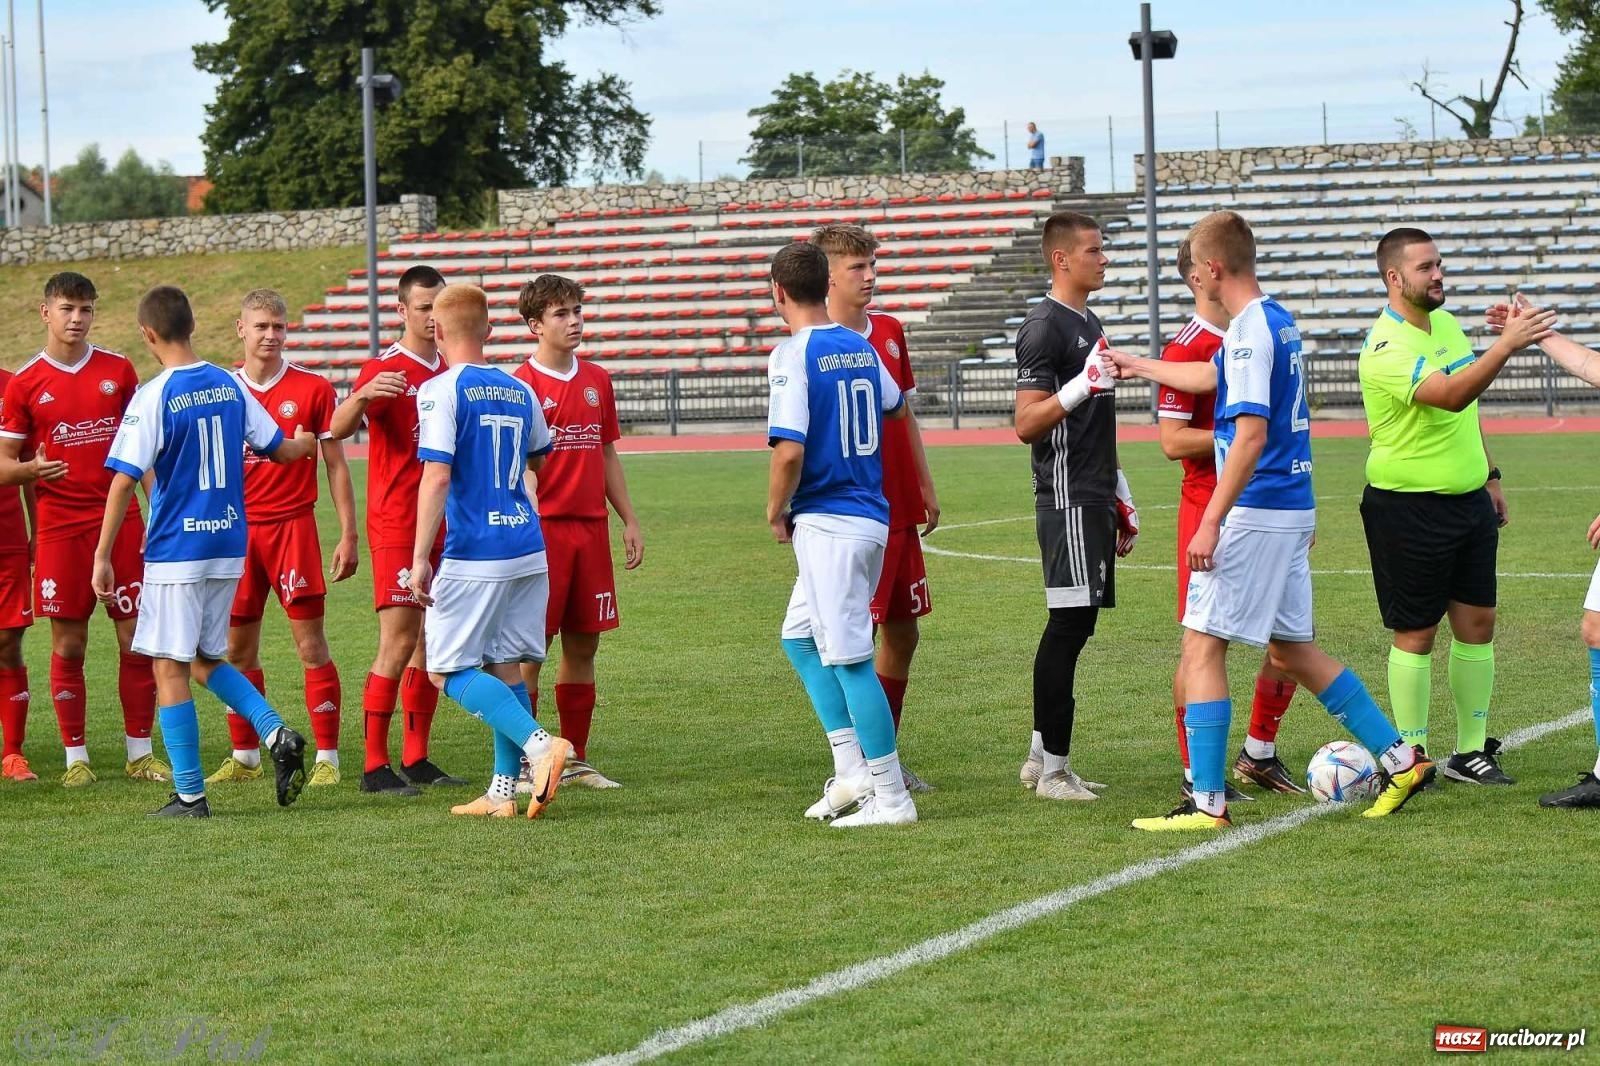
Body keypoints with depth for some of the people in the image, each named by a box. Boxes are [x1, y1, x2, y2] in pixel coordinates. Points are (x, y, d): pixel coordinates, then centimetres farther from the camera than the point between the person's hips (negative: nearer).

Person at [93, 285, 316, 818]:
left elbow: (123, 480, -15)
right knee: (205, 659, 20)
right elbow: (281, 449, 15)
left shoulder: (153, 397, -12)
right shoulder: (230, 385, 5)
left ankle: (189, 795, 2)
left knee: (170, 669, 2)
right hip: (229, 547, 6)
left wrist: (103, 557, -10)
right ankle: (277, 735, 0)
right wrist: (307, 443, 39)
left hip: (176, 551, -6)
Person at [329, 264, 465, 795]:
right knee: (399, 643, -10)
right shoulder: (384, 369, -8)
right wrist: (361, 397, -42)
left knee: (431, 644, 8)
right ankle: (375, 766, -7)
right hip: (396, 526, -7)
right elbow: (338, 429, -23)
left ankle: (416, 759, 14)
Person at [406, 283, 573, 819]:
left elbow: (436, 476, -18)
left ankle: (540, 743, -17)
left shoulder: (441, 390, -9)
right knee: (505, 666, 12)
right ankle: (503, 791, 11)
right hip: (528, 549, 7)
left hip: (473, 556, -7)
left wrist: (421, 557, -17)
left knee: (447, 670, 0)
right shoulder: (520, 391, 11)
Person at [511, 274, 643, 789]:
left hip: (591, 527, 6)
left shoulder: (597, 380, 13)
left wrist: (629, 522, 15)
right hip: (542, 528, -6)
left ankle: (575, 760, 16)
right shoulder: (522, 385, -6)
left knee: (583, 645, 9)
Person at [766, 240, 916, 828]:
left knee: (849, 658, -3)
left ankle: (891, 796, 1)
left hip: (827, 523, -8)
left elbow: (789, 451, -21)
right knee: (798, 637, 20)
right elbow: (896, 408, 28)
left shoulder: (793, 355, -14)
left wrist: (776, 512, -5)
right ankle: (853, 771, 16)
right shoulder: (862, 347, 9)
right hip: (871, 513, 8)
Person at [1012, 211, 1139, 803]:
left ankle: (1041, 757, 17)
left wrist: (1119, 495, 26)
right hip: (1067, 500, -10)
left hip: (1093, 498, 10)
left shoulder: (1088, 322, 19)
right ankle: (1053, 770, -7)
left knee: (1073, 624, 10)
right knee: (1070, 623, -10)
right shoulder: (1045, 326, -11)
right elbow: (1026, 425, -17)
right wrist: (1082, 386, -29)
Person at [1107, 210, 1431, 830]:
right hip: (1294, 509, 9)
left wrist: (1212, 521, -22)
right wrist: (1138, 366, 45)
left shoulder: (1249, 331, -16)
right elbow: (1210, 376, 33)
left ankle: (1207, 802, -5)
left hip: (1255, 511, -9)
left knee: (1202, 644, -4)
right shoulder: (1278, 322, 14)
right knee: (1290, 649, 17)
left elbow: (1250, 435, -22)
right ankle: (1399, 759, 17)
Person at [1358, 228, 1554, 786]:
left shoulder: (1446, 323, 10)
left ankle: (1472, 751, 17)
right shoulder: (1387, 349, -19)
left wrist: (1490, 475, 20)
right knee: (1416, 633, -2)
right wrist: (1506, 346, -43)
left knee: (1477, 622, 8)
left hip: (1468, 498, 8)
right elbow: (1449, 394, -35)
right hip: (1409, 508, -8)